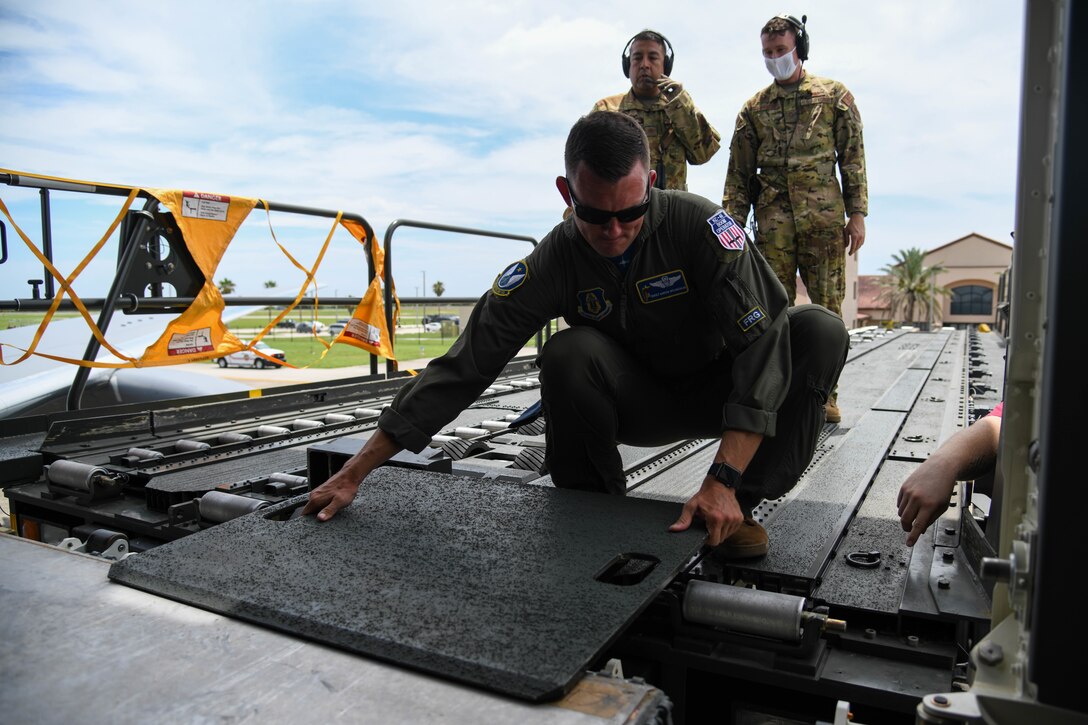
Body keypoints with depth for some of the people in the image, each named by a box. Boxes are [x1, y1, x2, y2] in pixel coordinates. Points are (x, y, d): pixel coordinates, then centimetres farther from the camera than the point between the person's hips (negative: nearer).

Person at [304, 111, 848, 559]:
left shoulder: (699, 225, -24)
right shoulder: (556, 260, -20)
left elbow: (761, 341, -30)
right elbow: (466, 364, -23)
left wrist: (725, 479, -42)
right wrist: (354, 474, -23)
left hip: (716, 390, 1)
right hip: (637, 405, 0)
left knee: (819, 331, -25)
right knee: (570, 353, -32)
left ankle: (740, 505, -14)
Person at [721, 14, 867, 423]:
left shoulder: (834, 96, 10)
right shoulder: (754, 108, 14)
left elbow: (853, 159, 7)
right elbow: (738, 174, 12)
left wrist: (857, 214, -2)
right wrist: (731, 225, 3)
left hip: (823, 217, -1)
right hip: (773, 219, 1)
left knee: (827, 306, 0)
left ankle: (825, 394, 8)